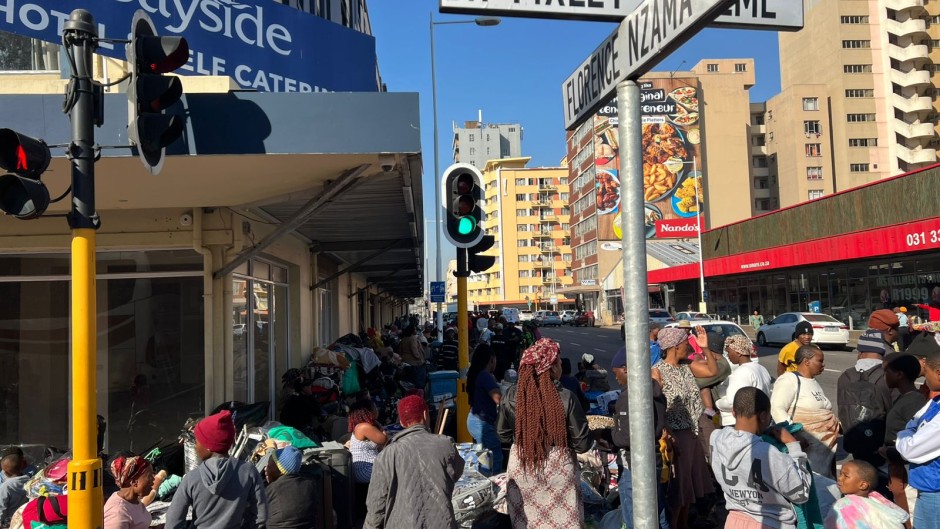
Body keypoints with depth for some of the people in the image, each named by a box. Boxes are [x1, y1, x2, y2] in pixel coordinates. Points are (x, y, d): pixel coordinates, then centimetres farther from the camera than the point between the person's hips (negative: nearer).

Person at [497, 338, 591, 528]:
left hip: (520, 465, 3)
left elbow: (503, 434, 2)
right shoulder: (565, 398, -19)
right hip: (557, 467, -2)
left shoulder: (511, 395, -12)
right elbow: (582, 444, -13)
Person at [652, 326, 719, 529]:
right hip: (674, 435, -8)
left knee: (689, 482, 19)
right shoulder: (658, 371, -17)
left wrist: (705, 348, -1)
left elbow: (712, 371, 10)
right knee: (675, 485, 3)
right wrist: (665, 432, -29)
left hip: (691, 433, 8)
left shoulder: (687, 365, 4)